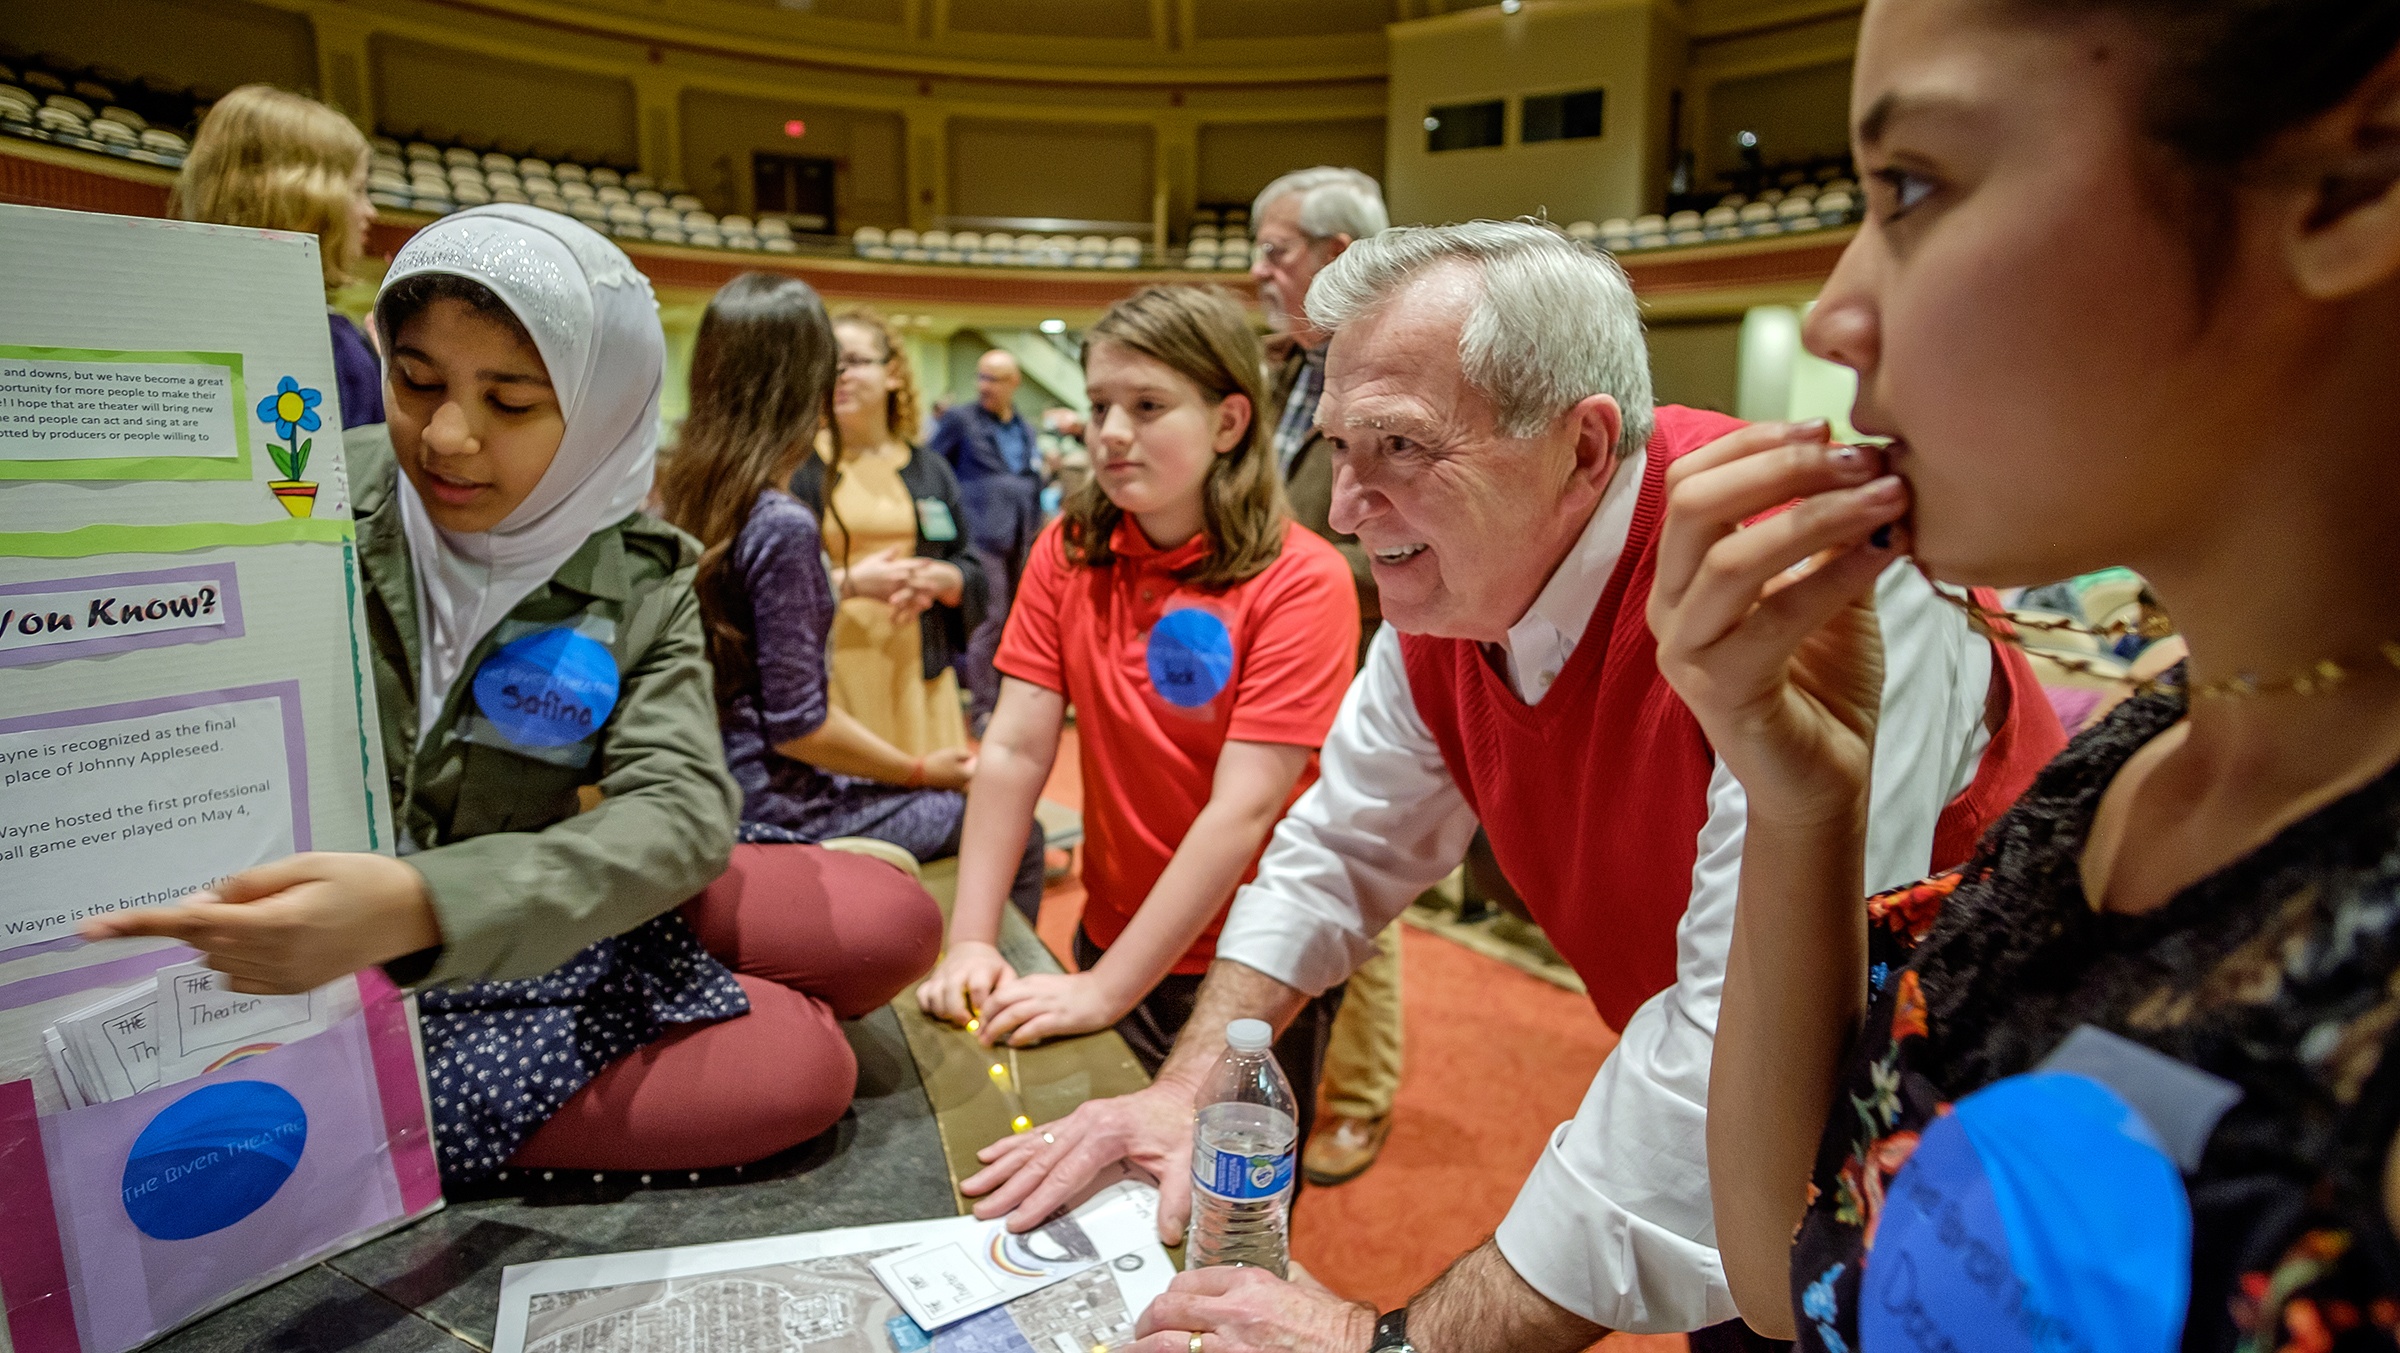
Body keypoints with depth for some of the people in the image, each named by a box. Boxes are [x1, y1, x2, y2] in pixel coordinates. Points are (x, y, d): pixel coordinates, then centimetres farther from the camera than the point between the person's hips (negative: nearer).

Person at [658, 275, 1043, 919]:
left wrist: (848, 584, 24)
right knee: (1016, 837, 4)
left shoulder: (677, 497, 1)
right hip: (776, 806, -9)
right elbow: (797, 727, -22)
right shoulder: (783, 525, -23)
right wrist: (922, 770, -9)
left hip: (714, 780, 9)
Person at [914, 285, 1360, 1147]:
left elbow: (1242, 811, -24)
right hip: (1110, 939, 4)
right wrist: (971, 943, -15)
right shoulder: (1068, 554, -3)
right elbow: (1015, 751, -8)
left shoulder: (1300, 581, -19)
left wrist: (1108, 988, -25)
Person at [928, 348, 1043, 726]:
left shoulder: (1026, 430, 17)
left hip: (1022, 540, 5)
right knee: (989, 621, -8)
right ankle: (984, 709, 0)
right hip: (984, 536, -5)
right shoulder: (960, 419, 1)